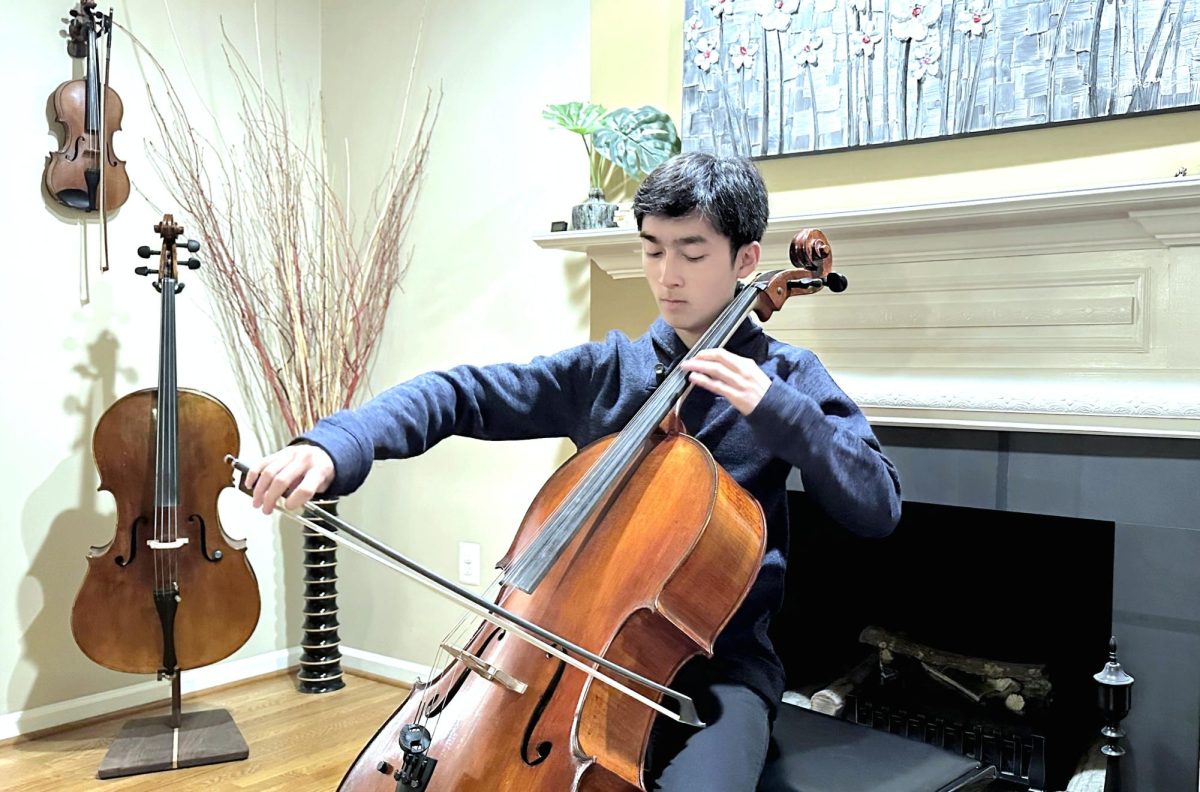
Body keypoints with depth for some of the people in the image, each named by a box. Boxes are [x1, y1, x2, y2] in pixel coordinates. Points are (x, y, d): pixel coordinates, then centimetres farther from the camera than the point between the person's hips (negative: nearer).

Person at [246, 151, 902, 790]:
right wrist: (335, 444, -18)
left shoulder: (785, 377, 0)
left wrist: (773, 406, -22)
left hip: (717, 662, -2)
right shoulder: (604, 369, 5)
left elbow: (877, 509, -9)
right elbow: (463, 395, -2)